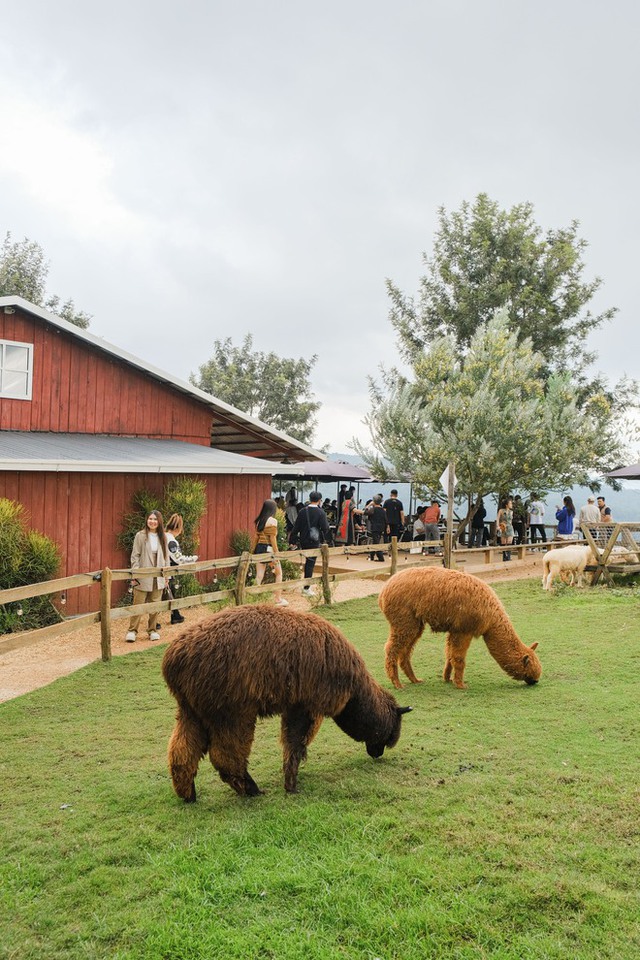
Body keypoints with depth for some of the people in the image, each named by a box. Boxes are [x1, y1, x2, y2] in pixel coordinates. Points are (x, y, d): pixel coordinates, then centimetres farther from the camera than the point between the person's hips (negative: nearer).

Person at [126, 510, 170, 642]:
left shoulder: (163, 537, 7)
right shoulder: (140, 536, -4)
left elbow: (166, 557, 11)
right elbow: (135, 556, -4)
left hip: (158, 578, 3)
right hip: (143, 576, -3)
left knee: (155, 605, 9)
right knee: (138, 604, -1)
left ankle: (152, 630, 21)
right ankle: (132, 631, 8)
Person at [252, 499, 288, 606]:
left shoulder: (259, 520, 9)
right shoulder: (272, 521, -11)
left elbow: (256, 537, 11)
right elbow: (272, 538, -14)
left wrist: (252, 550, 17)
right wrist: (276, 553, -11)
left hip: (259, 548, 6)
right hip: (268, 549, -6)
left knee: (259, 576, 6)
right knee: (279, 574, 11)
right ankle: (279, 599, 13)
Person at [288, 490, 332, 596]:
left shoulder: (302, 511, 0)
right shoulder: (320, 512, -11)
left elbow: (296, 527, 2)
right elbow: (325, 528, -12)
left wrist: (293, 541, 7)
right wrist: (327, 541, 2)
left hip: (303, 541, 4)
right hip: (314, 541, -4)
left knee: (308, 561, 20)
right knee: (310, 563, 1)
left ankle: (307, 584, 27)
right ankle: (306, 588, 4)